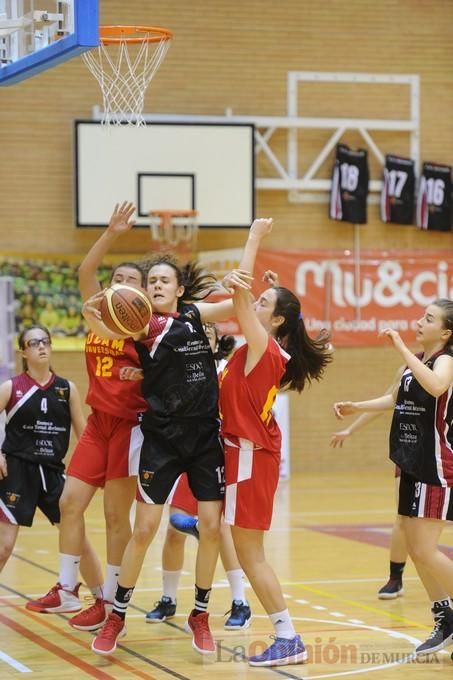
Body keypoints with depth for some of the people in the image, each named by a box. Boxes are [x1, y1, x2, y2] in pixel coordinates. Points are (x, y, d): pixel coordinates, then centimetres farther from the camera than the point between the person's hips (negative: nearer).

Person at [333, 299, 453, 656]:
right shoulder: (415, 360, 13)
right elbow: (394, 399, 30)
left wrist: (401, 348, -33)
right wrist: (355, 407, 20)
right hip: (412, 464, 9)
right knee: (416, 549, 10)